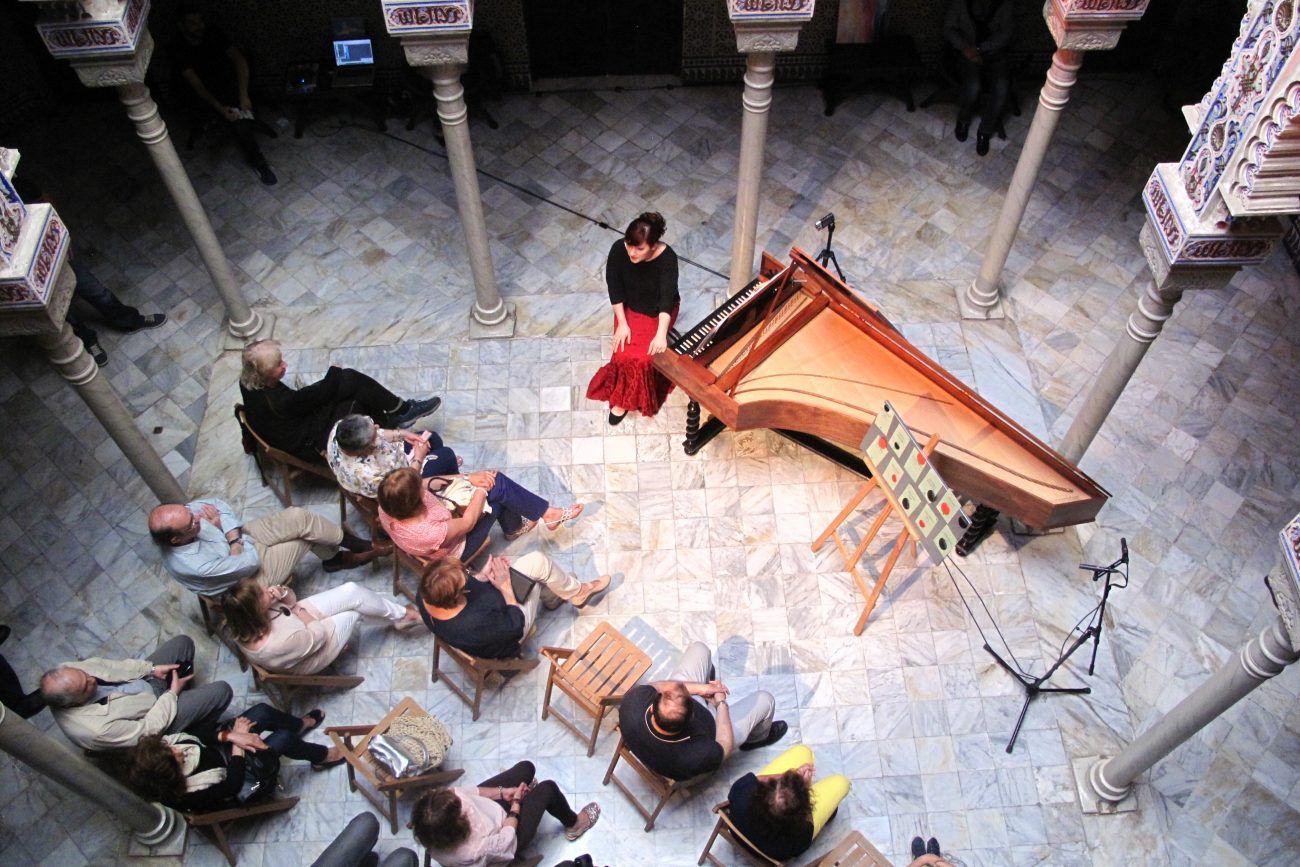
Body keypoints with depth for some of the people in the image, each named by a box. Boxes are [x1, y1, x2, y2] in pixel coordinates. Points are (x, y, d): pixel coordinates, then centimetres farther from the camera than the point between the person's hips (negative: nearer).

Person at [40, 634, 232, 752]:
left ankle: (185, 691, 34)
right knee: (221, 691, -9)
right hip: (153, 714, -7)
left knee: (183, 642, 8)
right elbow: (147, 729, -25)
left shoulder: (67, 673, -23)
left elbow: (109, 666, -5)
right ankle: (195, 732, 22)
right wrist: (172, 693, -16)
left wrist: (152, 668, -10)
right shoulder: (96, 729, -40)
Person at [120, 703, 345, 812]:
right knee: (283, 739, -17)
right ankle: (323, 756, 16)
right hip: (235, 772, -6)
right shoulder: (191, 796, -41)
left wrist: (228, 736, -25)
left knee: (262, 711, -4)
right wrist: (237, 738, -23)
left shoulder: (162, 747, -25)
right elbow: (233, 784, -29)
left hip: (220, 748, 6)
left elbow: (198, 738, -10)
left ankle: (302, 724, 31)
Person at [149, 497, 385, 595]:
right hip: (252, 576, -6)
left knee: (298, 517, -9)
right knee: (305, 532, -7)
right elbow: (249, 562, -28)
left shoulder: (179, 515, -23)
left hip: (241, 539, 6)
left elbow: (218, 504, -6)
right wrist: (220, 528, -21)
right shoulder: (193, 566, -40)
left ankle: (332, 558, 19)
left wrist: (232, 531, -22)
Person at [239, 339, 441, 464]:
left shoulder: (249, 382, -8)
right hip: (309, 445, -9)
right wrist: (335, 373, -4)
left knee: (350, 379, -3)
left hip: (300, 420, 9)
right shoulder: (275, 401, -35)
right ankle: (402, 410, 10)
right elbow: (317, 395, -21)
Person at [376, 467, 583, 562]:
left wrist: (467, 477, -12)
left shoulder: (387, 508, -24)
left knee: (497, 480, 6)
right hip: (457, 547, -7)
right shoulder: (428, 533, -44)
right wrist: (481, 489, -13)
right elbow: (467, 523, -26)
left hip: (445, 521, 7)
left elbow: (427, 483, -8)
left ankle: (514, 527, 32)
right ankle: (548, 514, 13)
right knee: (498, 487, -9)